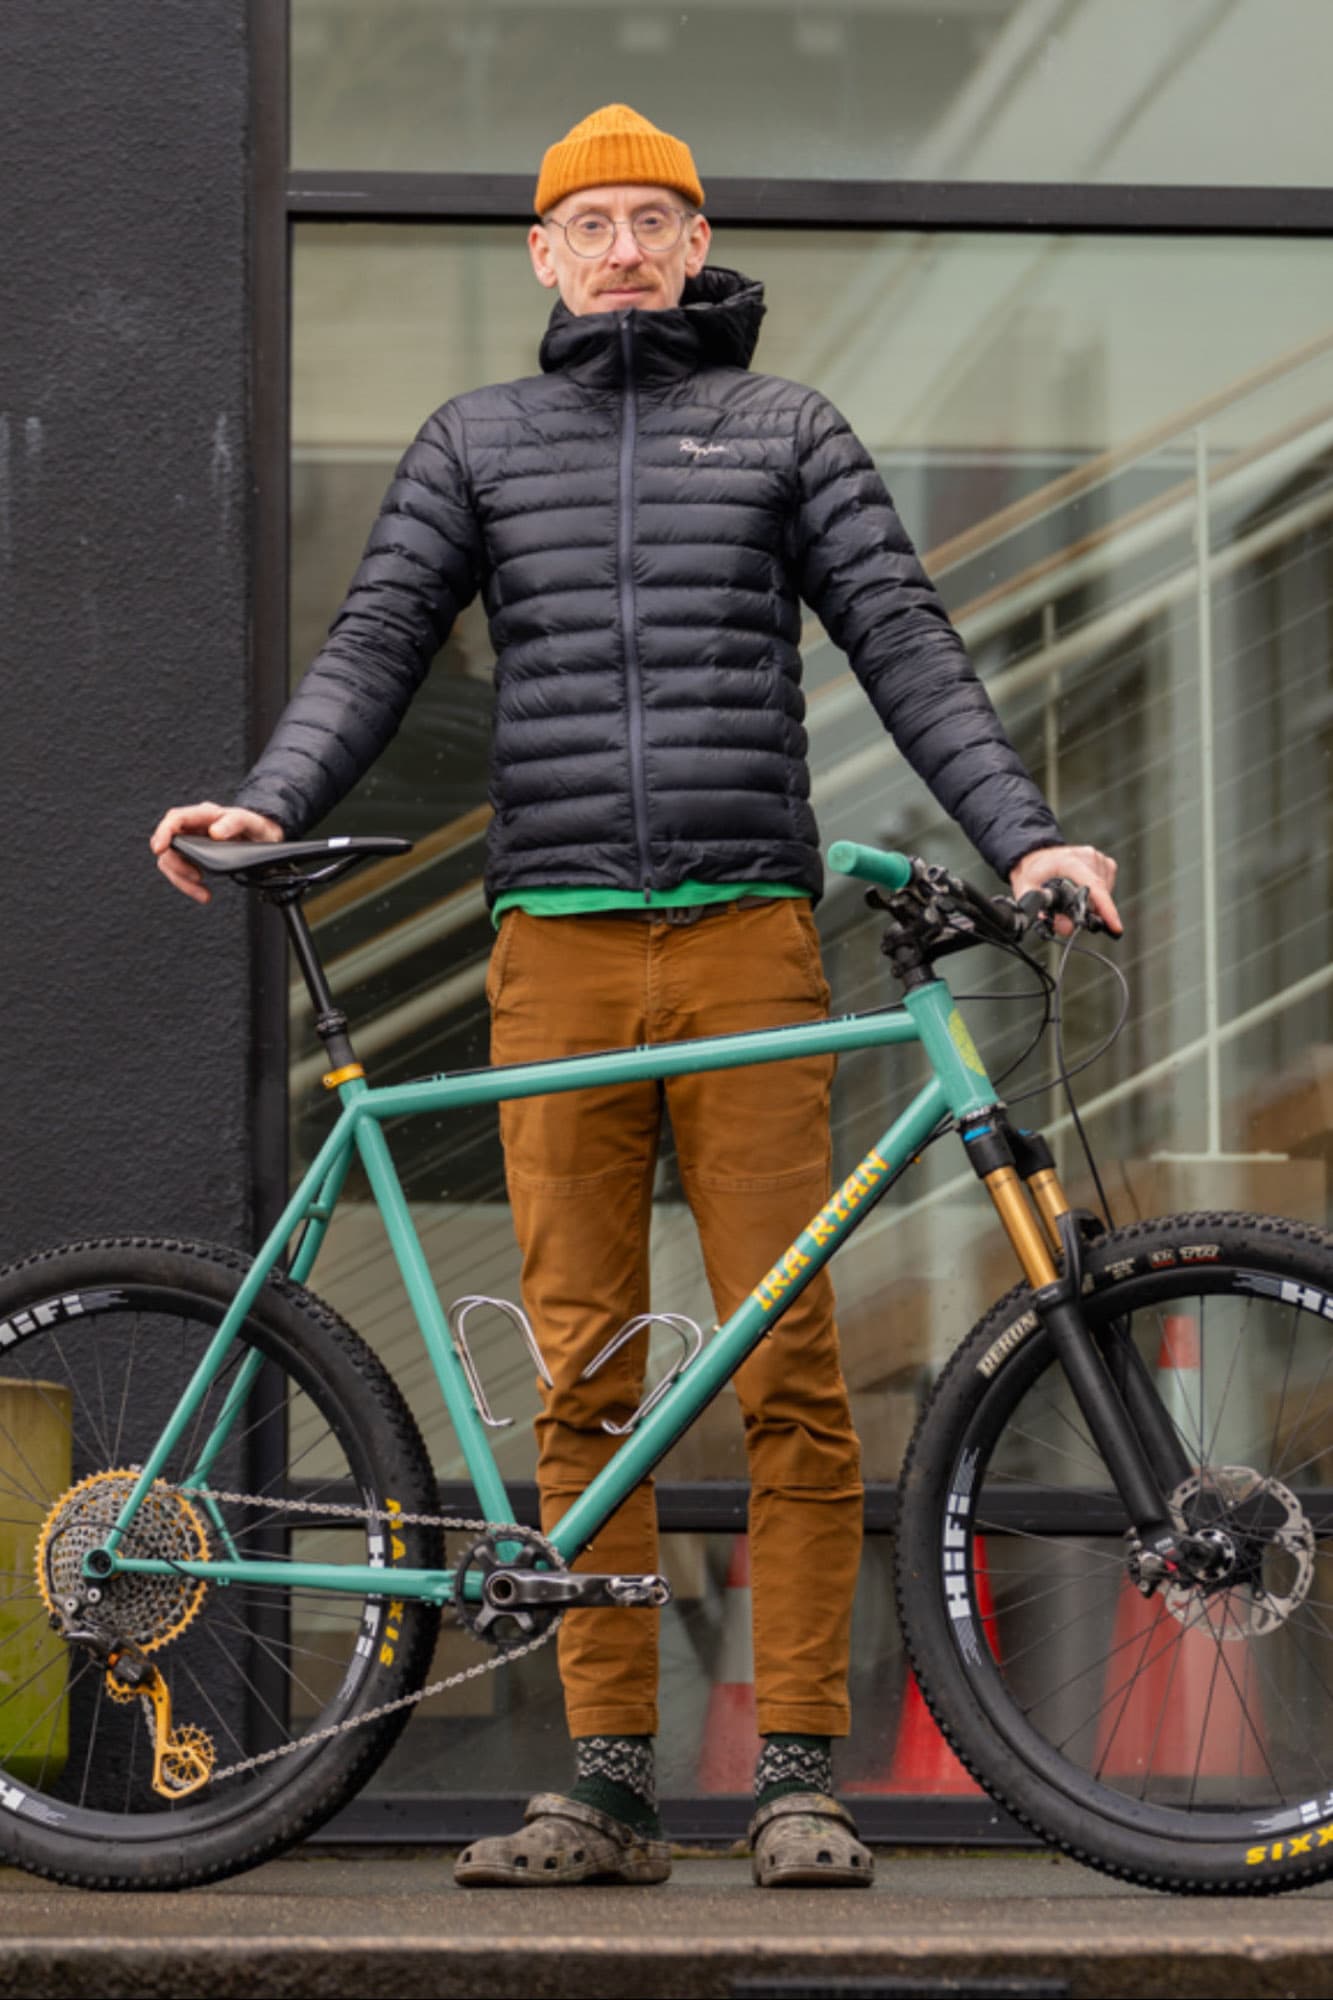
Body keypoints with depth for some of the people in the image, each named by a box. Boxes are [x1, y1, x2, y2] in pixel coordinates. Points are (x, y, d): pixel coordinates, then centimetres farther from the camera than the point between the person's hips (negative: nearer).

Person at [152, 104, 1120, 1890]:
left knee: (789, 1369, -5)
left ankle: (799, 1777, 0)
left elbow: (904, 644, 6)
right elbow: (378, 645, 8)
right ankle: (609, 1790, 4)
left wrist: (1022, 832, -7)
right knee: (583, 1376, 0)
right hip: (559, 951, 1)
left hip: (749, 940, -1)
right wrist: (269, 805, -10)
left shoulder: (787, 433, 13)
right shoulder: (477, 443, 16)